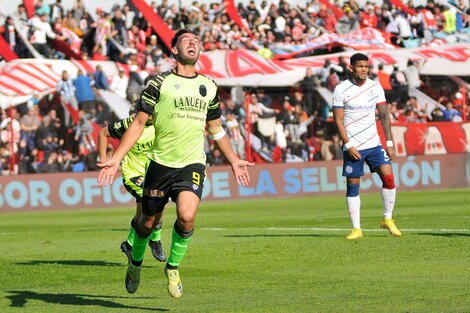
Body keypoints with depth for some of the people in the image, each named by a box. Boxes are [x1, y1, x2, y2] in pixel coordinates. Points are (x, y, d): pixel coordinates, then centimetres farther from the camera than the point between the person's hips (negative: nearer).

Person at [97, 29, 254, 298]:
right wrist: (116, 159, -9)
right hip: (161, 163, -1)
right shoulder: (160, 83, -2)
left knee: (187, 216, -21)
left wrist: (234, 160, 27)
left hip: (193, 164, 2)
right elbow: (139, 124, -1)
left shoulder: (209, 86, 10)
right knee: (149, 222, 7)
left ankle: (173, 267, 3)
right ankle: (136, 264, 37)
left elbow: (216, 128, 24)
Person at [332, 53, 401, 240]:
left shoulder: (375, 87, 5)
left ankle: (387, 219, 6)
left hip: (374, 143, 3)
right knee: (352, 186, -1)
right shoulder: (341, 90, -5)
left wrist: (389, 143, 1)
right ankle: (356, 228, 6)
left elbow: (384, 115, 7)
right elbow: (338, 120, -5)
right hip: (352, 147, -2)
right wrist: (348, 145, -13)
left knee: (388, 177, -11)